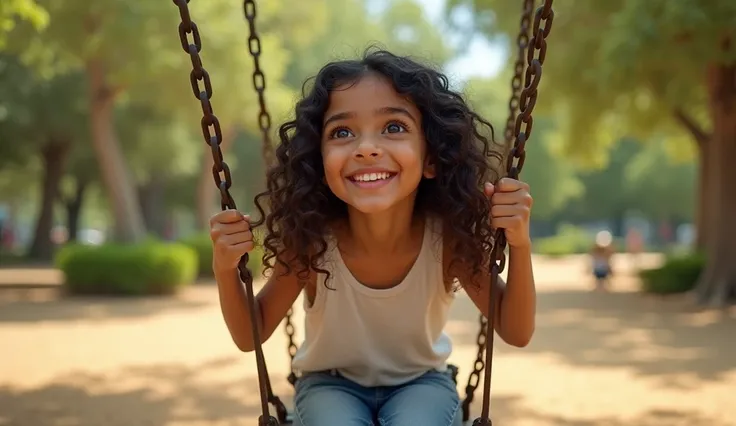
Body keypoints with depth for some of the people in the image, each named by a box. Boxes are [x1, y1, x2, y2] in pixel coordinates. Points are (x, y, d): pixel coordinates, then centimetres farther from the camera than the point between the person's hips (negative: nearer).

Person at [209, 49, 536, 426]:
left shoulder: (446, 237, -24)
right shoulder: (310, 241, -25)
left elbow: (516, 333, -14)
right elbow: (250, 336, -11)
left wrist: (519, 244, -31)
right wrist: (225, 268, -31)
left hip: (420, 382, 1)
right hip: (331, 384, 0)